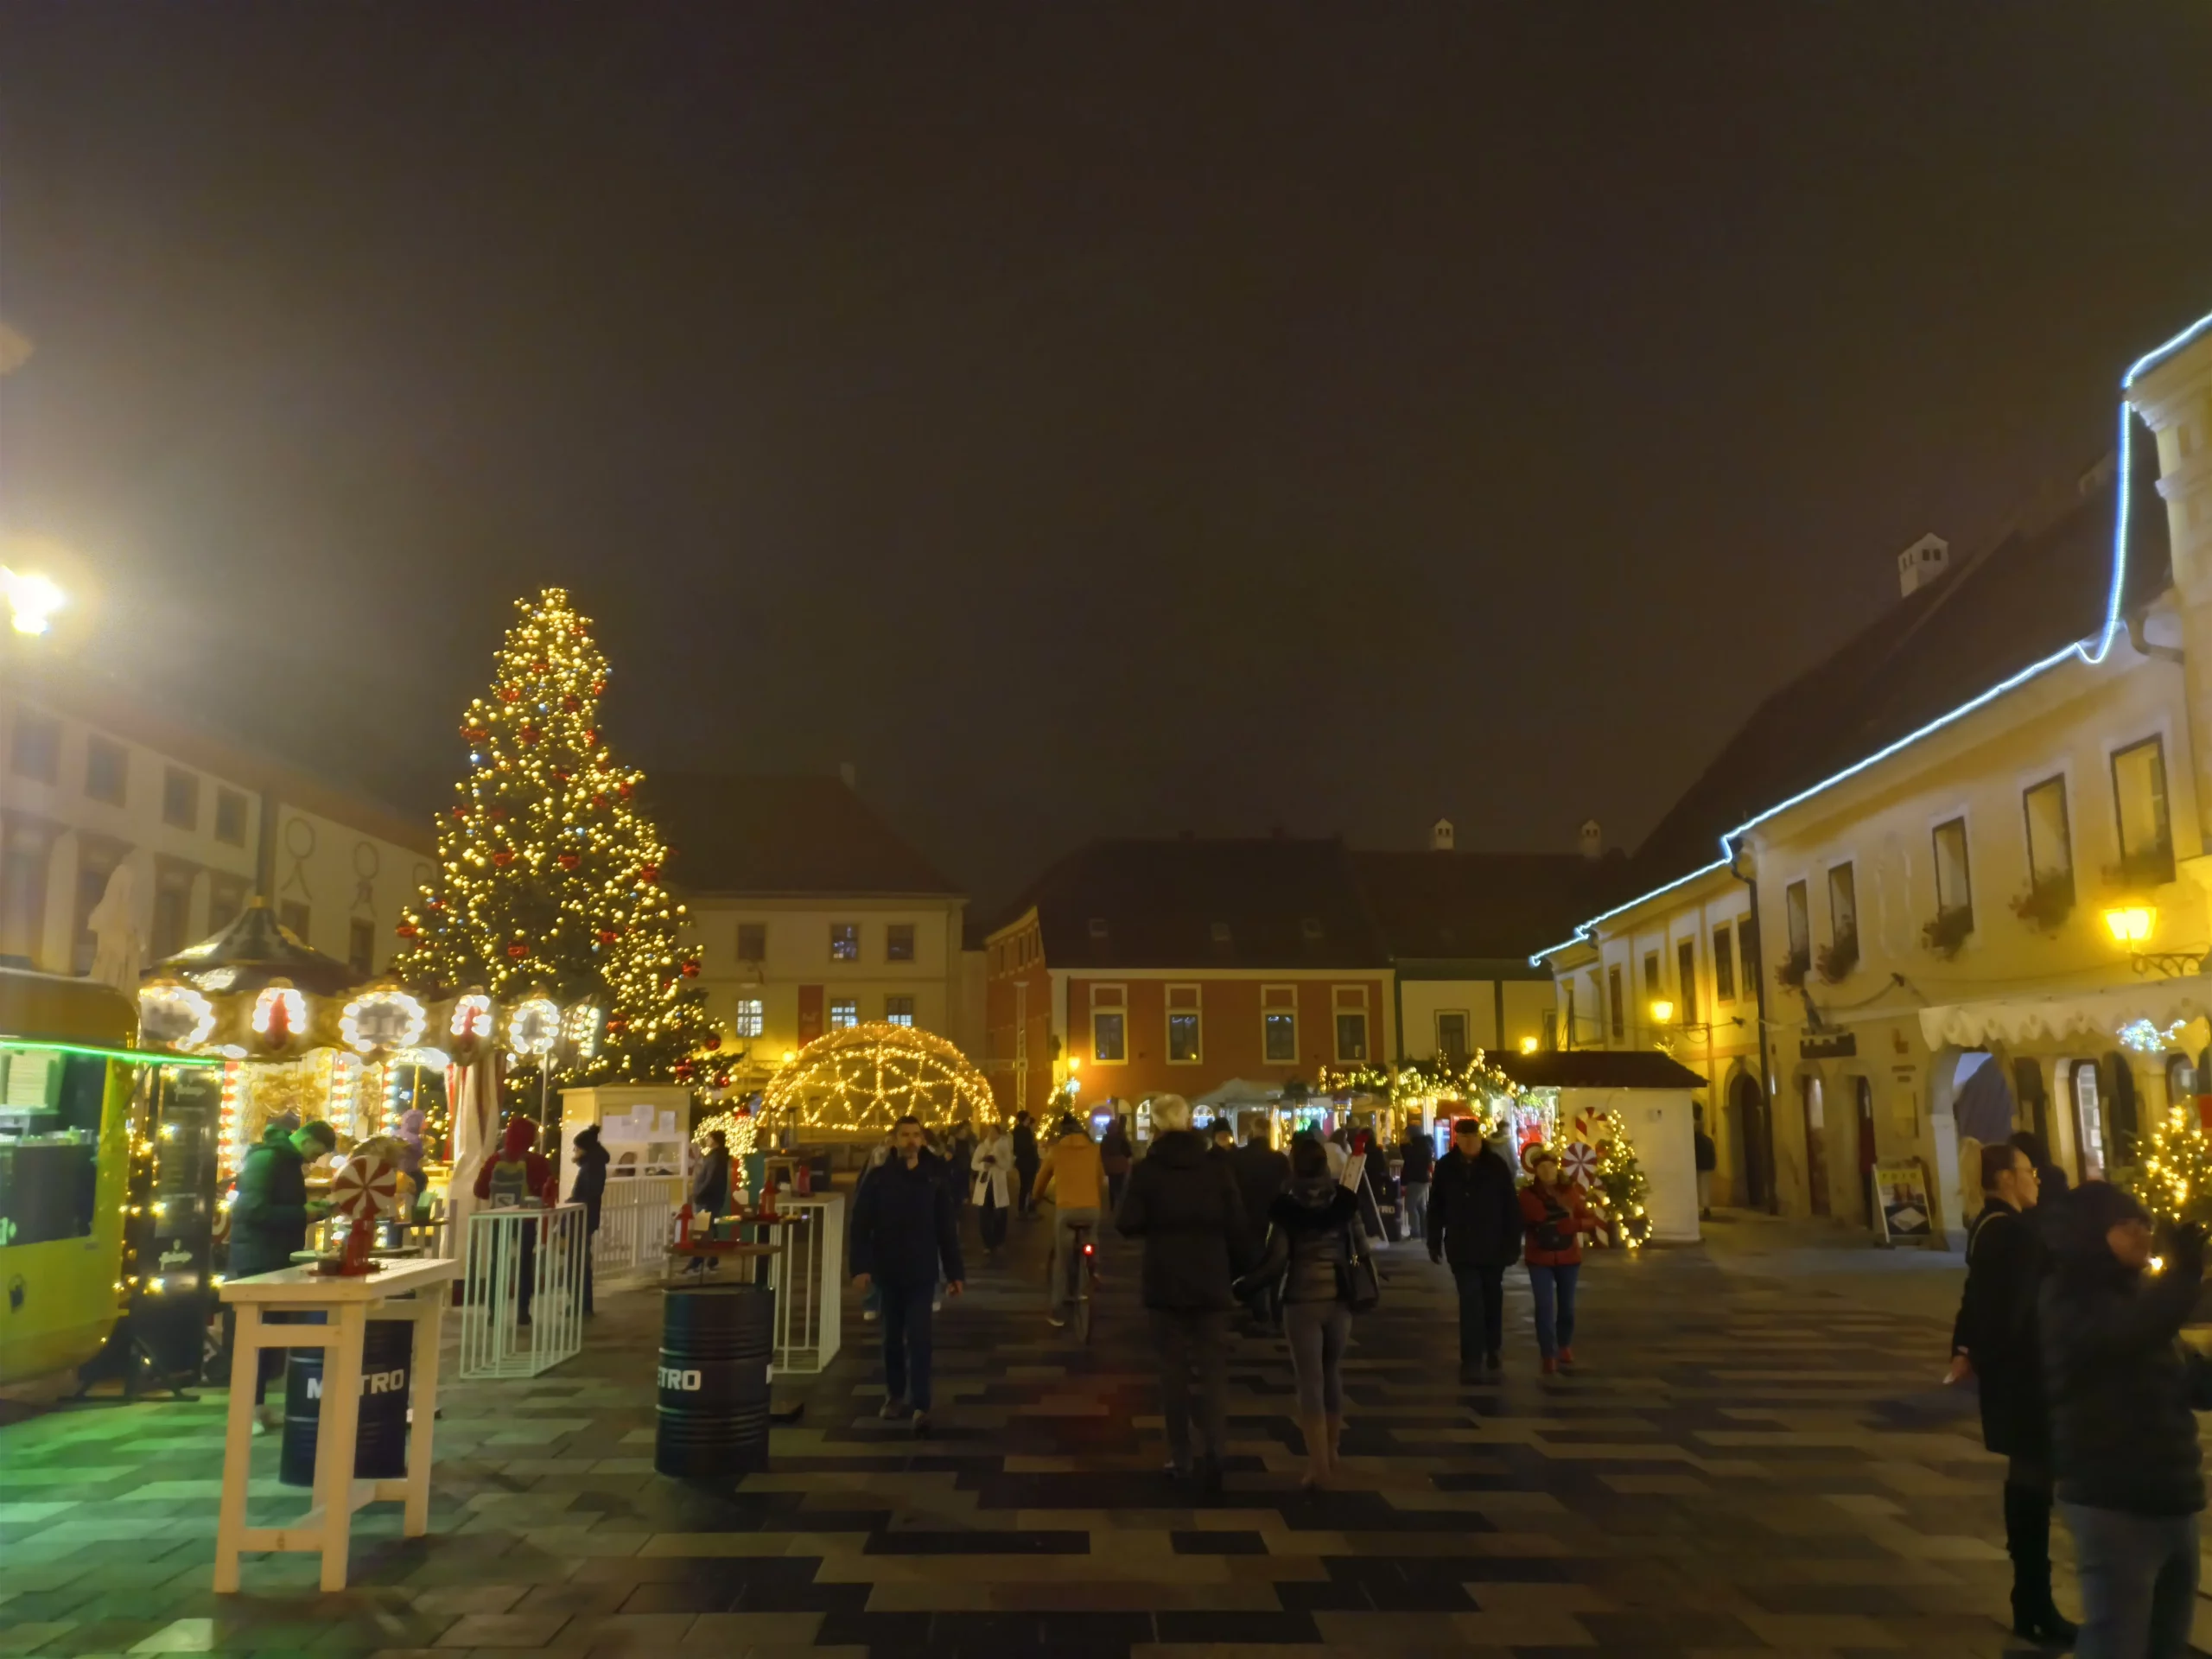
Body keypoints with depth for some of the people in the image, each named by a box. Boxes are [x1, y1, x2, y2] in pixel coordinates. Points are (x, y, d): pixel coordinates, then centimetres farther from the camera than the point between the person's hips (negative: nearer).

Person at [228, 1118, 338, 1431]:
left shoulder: (289, 1160, 14)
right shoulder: (266, 1159, -16)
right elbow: (253, 1209, -25)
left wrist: (309, 1209, 5)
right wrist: (302, 1213, -20)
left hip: (277, 1260, 9)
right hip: (256, 1261, -9)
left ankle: (258, 1404, 16)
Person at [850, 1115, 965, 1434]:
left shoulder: (933, 1180, -2)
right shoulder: (878, 1179, -3)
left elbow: (947, 1230, 1)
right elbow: (860, 1226, -4)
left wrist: (955, 1272, -1)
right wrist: (861, 1266, -14)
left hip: (922, 1272, -1)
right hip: (888, 1271, 1)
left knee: (919, 1338, -6)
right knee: (893, 1337, 13)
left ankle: (920, 1406, -4)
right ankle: (895, 1395, 30)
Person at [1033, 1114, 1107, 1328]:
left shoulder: (1056, 1150, 7)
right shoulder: (1094, 1150, 11)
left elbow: (1042, 1177, 18)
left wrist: (1037, 1197, 38)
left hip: (1066, 1209, -2)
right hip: (1092, 1209, 2)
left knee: (1061, 1261, 5)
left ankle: (1058, 1312, 6)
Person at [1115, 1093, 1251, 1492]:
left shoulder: (1146, 1169, -8)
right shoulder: (1217, 1165, -4)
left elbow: (1127, 1224, -10)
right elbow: (1236, 1225, -4)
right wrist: (1239, 1272, 9)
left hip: (1164, 1282, 0)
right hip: (1211, 1281, 1)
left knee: (1174, 1368, 10)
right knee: (1213, 1368, 5)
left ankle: (1182, 1458, 13)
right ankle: (1214, 1449, -13)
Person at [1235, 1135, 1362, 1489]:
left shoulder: (1285, 1205, -8)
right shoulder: (1344, 1198, 0)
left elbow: (1276, 1260, -12)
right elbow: (1358, 1247, 5)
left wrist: (1240, 1286, -1)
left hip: (1302, 1300, -3)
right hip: (1339, 1297, 3)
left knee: (1309, 1381, 2)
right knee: (1332, 1373, 19)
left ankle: (1318, 1464, -1)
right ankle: (1331, 1452, 29)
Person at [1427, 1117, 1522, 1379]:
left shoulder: (1496, 1164, -7)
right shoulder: (1445, 1166, -3)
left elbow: (1511, 1206, -6)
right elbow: (1436, 1207, 3)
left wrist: (1513, 1243, -8)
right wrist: (1434, 1241, 2)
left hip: (1493, 1245, 0)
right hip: (1461, 1246, 0)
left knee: (1492, 1298, 17)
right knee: (1470, 1301, -4)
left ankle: (1493, 1348, 34)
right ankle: (1471, 1359, -1)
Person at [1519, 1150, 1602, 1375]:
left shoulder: (1570, 1191, 0)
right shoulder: (1527, 1194, -5)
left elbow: (1590, 1220, 2)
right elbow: (1519, 1224, -5)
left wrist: (1573, 1224, -18)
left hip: (1568, 1257, 2)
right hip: (1540, 1258, -2)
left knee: (1567, 1306, 13)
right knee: (1544, 1307, -9)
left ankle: (1565, 1347, 36)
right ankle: (1548, 1356, -4)